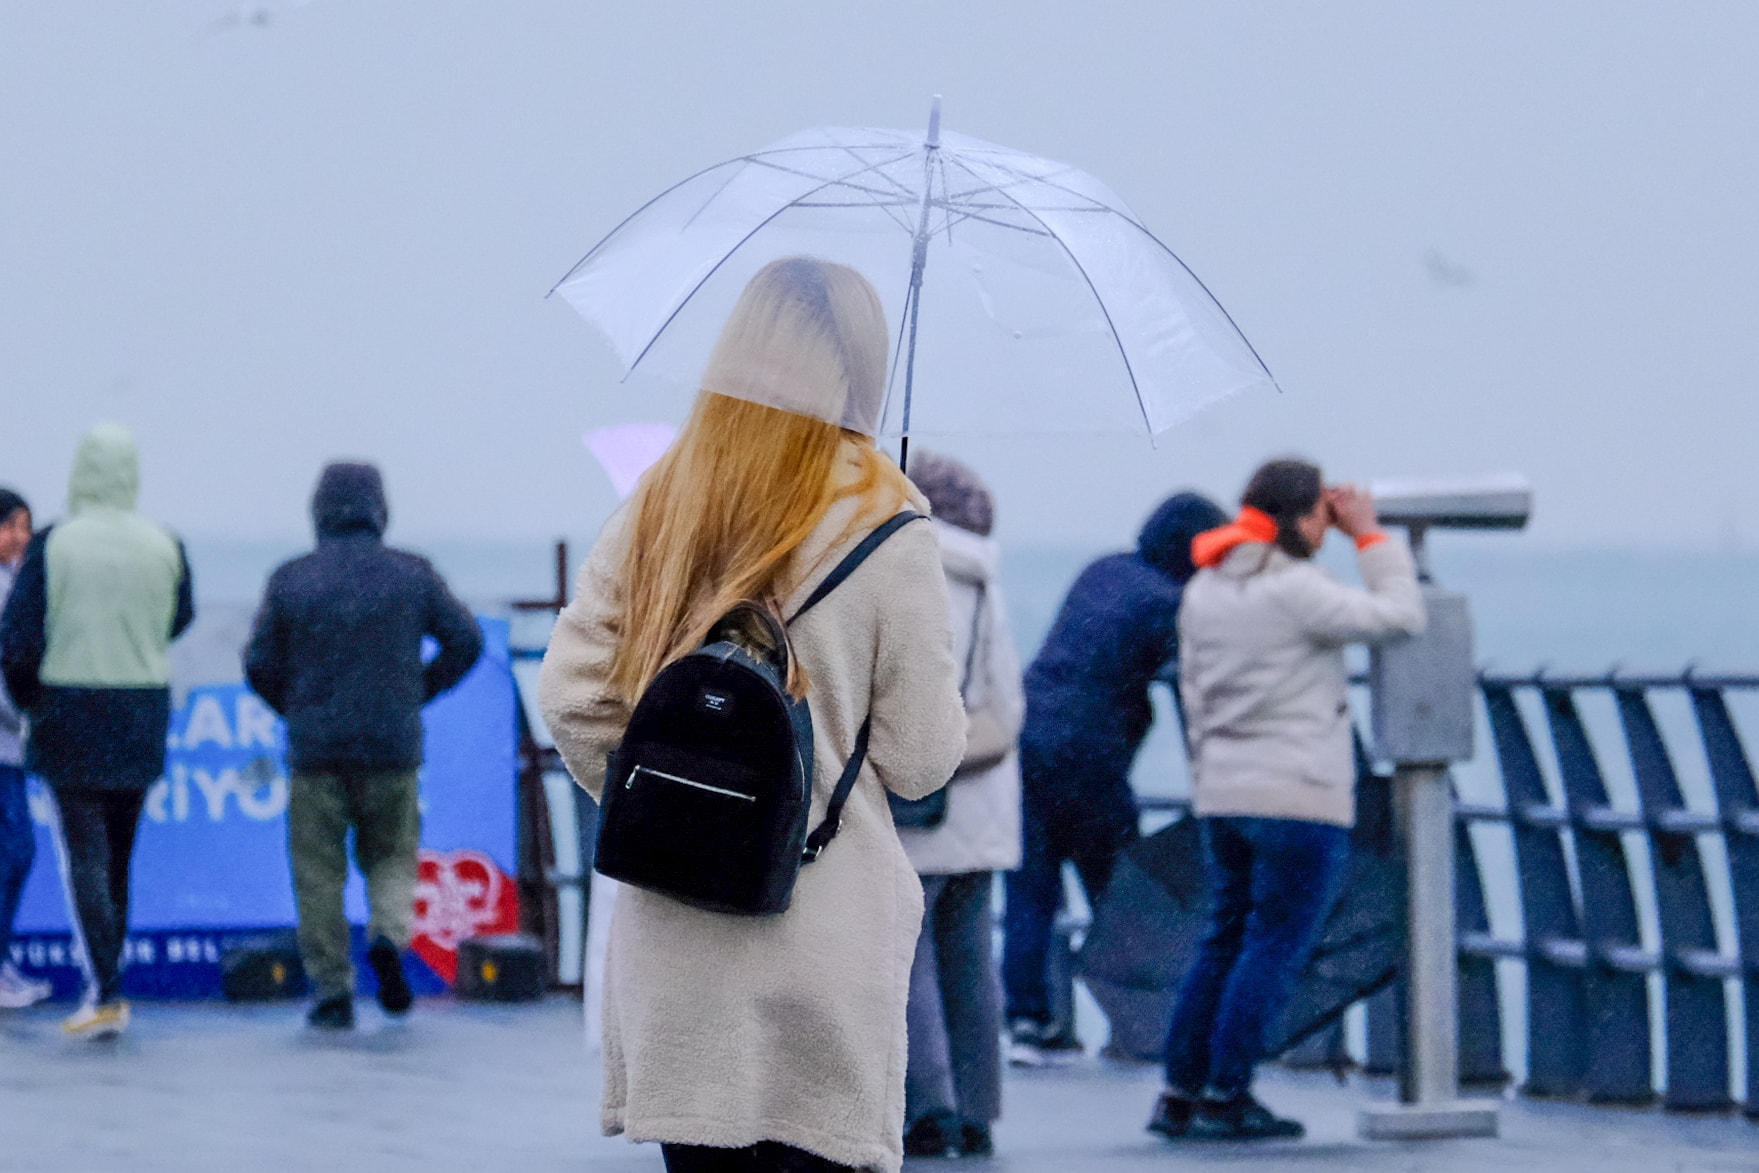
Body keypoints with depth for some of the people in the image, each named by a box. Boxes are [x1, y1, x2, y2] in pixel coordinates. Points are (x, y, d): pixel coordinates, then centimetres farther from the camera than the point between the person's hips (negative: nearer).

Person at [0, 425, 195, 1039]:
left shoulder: (53, 546, -11)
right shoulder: (164, 547, -2)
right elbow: (178, 620, 13)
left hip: (71, 714, -3)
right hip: (142, 722, 3)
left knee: (85, 856, -3)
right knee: (118, 856, 15)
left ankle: (104, 993, -13)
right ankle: (105, 982, 22)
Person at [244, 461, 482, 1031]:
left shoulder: (291, 580, -2)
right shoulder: (412, 575, 0)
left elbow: (260, 664, 0)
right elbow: (465, 641, 1)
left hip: (316, 748, -1)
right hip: (392, 749, 1)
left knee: (320, 872, 6)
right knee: (391, 855, 16)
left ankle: (332, 991, 1)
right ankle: (389, 935, -13)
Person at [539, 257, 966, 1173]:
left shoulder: (657, 505, 3)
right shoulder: (884, 529, -8)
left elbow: (571, 695, 1)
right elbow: (920, 760, -5)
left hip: (670, 948, 4)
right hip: (822, 945, -4)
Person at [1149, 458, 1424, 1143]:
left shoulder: (1204, 590, 10)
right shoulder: (1293, 591, -15)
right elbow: (1400, 618, -13)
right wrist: (1370, 537, -5)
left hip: (1223, 796, 8)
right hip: (1301, 799, -8)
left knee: (1226, 941, 15)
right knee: (1276, 947, -1)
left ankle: (1180, 1093, 13)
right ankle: (1225, 1098, -2)